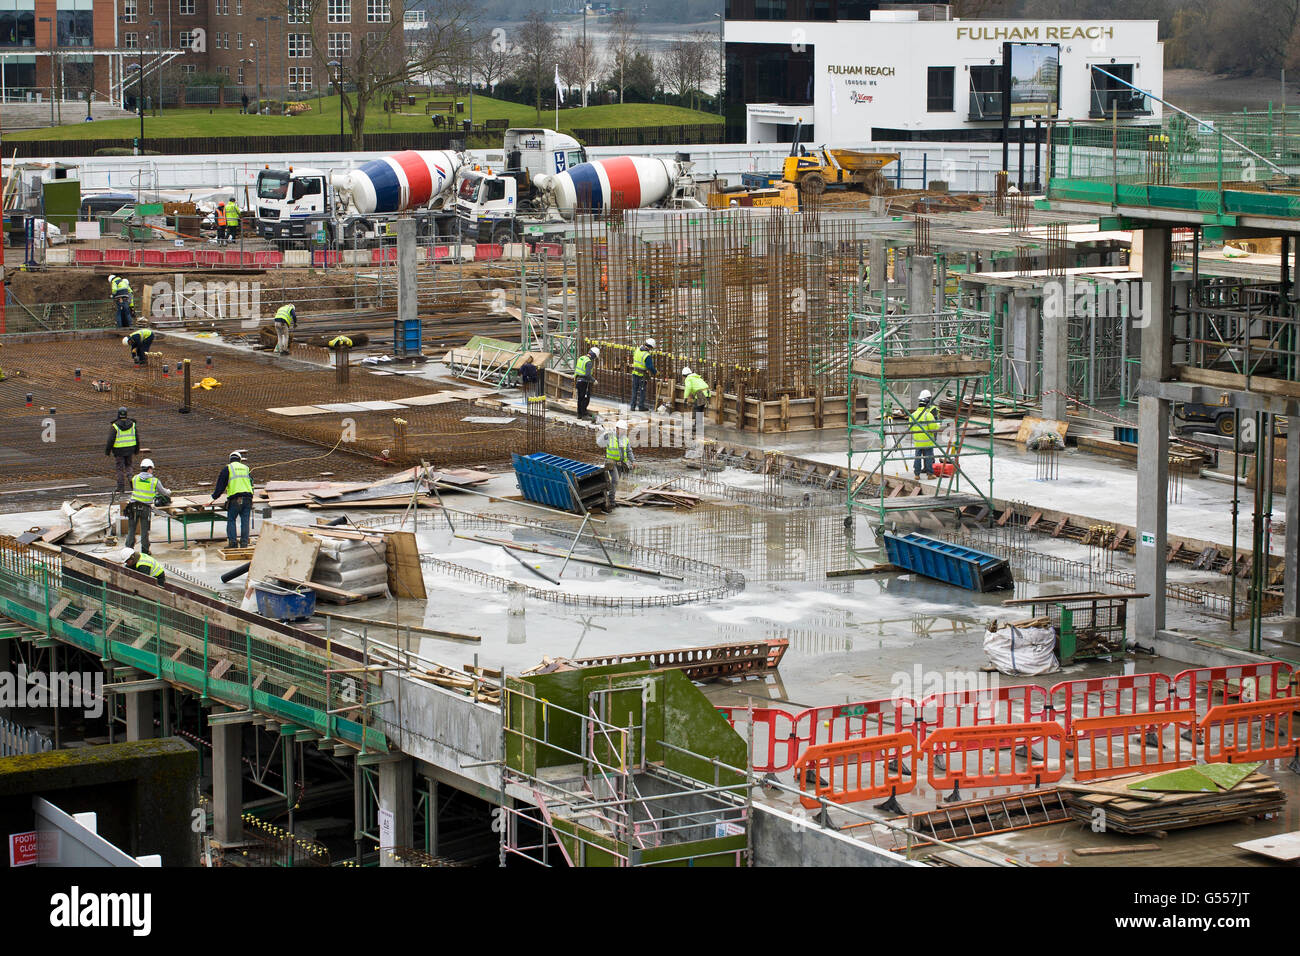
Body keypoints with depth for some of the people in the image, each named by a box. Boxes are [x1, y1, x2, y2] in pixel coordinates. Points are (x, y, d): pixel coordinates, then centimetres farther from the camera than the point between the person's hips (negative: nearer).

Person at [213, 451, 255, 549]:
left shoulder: (227, 469, 6)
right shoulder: (246, 468, 19)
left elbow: (220, 485, 4)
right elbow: (251, 482, 29)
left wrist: (214, 496, 15)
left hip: (234, 499, -4)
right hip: (247, 497, 4)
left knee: (231, 520, 3)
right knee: (245, 521, 6)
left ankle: (232, 542, -7)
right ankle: (244, 542, 2)